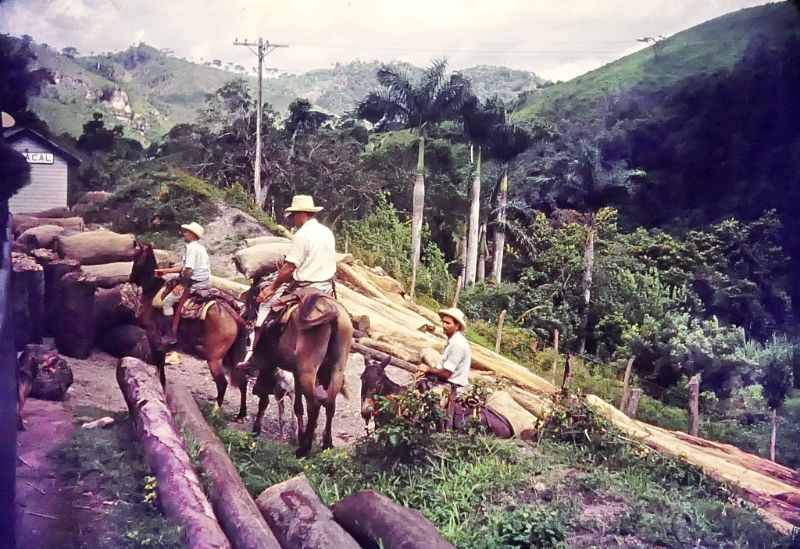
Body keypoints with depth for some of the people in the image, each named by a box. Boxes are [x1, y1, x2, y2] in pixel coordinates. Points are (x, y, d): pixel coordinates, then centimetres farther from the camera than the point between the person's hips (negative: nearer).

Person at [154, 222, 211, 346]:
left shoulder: (191, 247, -15)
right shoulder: (199, 246, 15)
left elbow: (189, 270, -23)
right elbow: (185, 268, 19)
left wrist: (181, 285, -12)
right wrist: (166, 271, 18)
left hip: (195, 283, -10)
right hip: (205, 281, 10)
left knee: (167, 302, -2)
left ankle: (170, 336, -1)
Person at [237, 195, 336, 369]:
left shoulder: (302, 235, -15)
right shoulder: (328, 232, 9)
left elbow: (289, 267, -15)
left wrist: (272, 288, -6)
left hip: (304, 287, -7)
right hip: (327, 288, 7)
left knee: (266, 302, 7)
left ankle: (252, 351, 7)